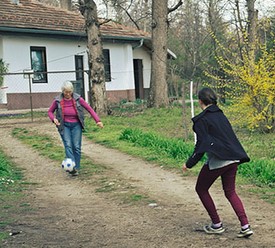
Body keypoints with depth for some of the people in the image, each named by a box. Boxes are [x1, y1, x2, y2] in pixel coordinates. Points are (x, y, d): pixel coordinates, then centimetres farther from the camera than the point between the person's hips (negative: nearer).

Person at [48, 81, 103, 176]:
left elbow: (89, 109, -2)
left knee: (76, 146, -5)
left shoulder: (77, 99, -7)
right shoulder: (58, 100, -6)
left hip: (76, 125, 1)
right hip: (64, 125, 0)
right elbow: (50, 111, 7)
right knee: (68, 145, -16)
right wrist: (54, 119, -14)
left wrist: (97, 120, -9)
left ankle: (76, 168, 4)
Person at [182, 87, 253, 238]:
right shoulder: (221, 115, 13)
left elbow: (201, 145, -13)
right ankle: (245, 227, 5)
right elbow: (230, 136, 16)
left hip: (217, 161, -7)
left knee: (201, 189, 14)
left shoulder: (201, 119, -9)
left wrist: (189, 164, -6)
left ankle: (217, 225, 15)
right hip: (233, 159, 7)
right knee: (230, 192, 18)